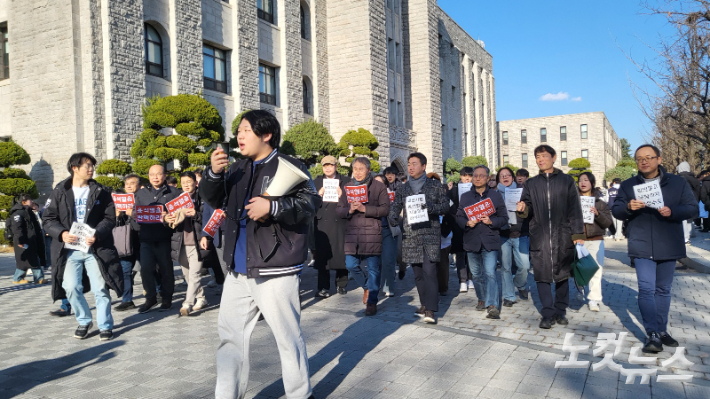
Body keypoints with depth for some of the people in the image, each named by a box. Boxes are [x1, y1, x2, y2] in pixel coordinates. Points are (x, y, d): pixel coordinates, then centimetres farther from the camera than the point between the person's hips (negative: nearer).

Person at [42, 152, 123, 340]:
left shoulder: (101, 192, 4)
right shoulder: (60, 191, 6)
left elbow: (109, 218, 0)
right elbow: (48, 218, 5)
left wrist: (97, 235, -17)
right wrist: (61, 233, -14)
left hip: (95, 247, -1)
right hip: (69, 249, 1)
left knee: (100, 289, 0)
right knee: (71, 288, 1)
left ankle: (105, 325, 15)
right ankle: (84, 321, 24)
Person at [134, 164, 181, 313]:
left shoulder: (173, 192, 5)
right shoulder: (141, 193, 16)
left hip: (165, 238, -2)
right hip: (146, 238, 3)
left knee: (165, 268, 4)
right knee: (146, 268, -4)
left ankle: (166, 298, 20)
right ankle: (150, 298, 13)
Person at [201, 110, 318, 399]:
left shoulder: (289, 167, -6)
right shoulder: (237, 169, 14)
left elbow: (311, 201, -15)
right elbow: (214, 200, 17)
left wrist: (273, 207, -27)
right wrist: (214, 173, -2)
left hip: (275, 271, -6)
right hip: (238, 270, 7)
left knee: (288, 336, 5)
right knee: (230, 334, 14)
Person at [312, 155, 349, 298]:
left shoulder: (346, 181, 9)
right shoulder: (316, 182, 16)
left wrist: (342, 196, -13)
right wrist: (318, 195, -7)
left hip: (339, 223, -1)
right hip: (321, 222, 1)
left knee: (340, 254, 1)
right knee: (322, 255, -1)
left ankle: (341, 284, 17)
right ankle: (323, 287, 5)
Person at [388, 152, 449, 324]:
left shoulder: (435, 186, 6)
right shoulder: (402, 189, 14)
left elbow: (445, 206, 3)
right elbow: (395, 206, 9)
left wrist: (432, 207, -17)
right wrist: (393, 218, -14)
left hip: (430, 234, -4)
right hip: (410, 235, 4)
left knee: (429, 271, -13)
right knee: (418, 272, 9)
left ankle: (430, 310, -11)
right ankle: (425, 304, 22)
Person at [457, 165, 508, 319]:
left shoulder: (496, 195, 6)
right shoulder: (465, 197, 12)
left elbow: (504, 218, 3)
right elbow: (458, 217, 9)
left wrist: (491, 221, -15)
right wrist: (467, 223, -12)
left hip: (490, 240, -3)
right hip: (471, 241, 3)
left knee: (490, 273, -13)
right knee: (476, 273, 13)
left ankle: (492, 306, -15)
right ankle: (484, 297, 34)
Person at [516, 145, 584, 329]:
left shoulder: (566, 180, 6)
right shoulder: (531, 184, 11)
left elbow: (574, 209, 3)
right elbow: (528, 211, 11)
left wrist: (578, 234, -3)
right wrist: (523, 209, -13)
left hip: (563, 236, -1)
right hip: (539, 237, 1)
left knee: (562, 274, 7)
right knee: (542, 275, -2)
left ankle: (560, 311, 20)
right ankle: (548, 314, 5)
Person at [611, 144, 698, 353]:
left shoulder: (678, 183, 4)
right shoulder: (628, 185, 5)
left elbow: (692, 208, 1)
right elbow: (615, 210, 4)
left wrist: (672, 211, -18)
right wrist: (628, 207, -18)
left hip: (669, 247, 1)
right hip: (642, 247, -1)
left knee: (663, 289, 12)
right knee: (646, 289, -9)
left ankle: (662, 330, 25)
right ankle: (653, 335, -7)